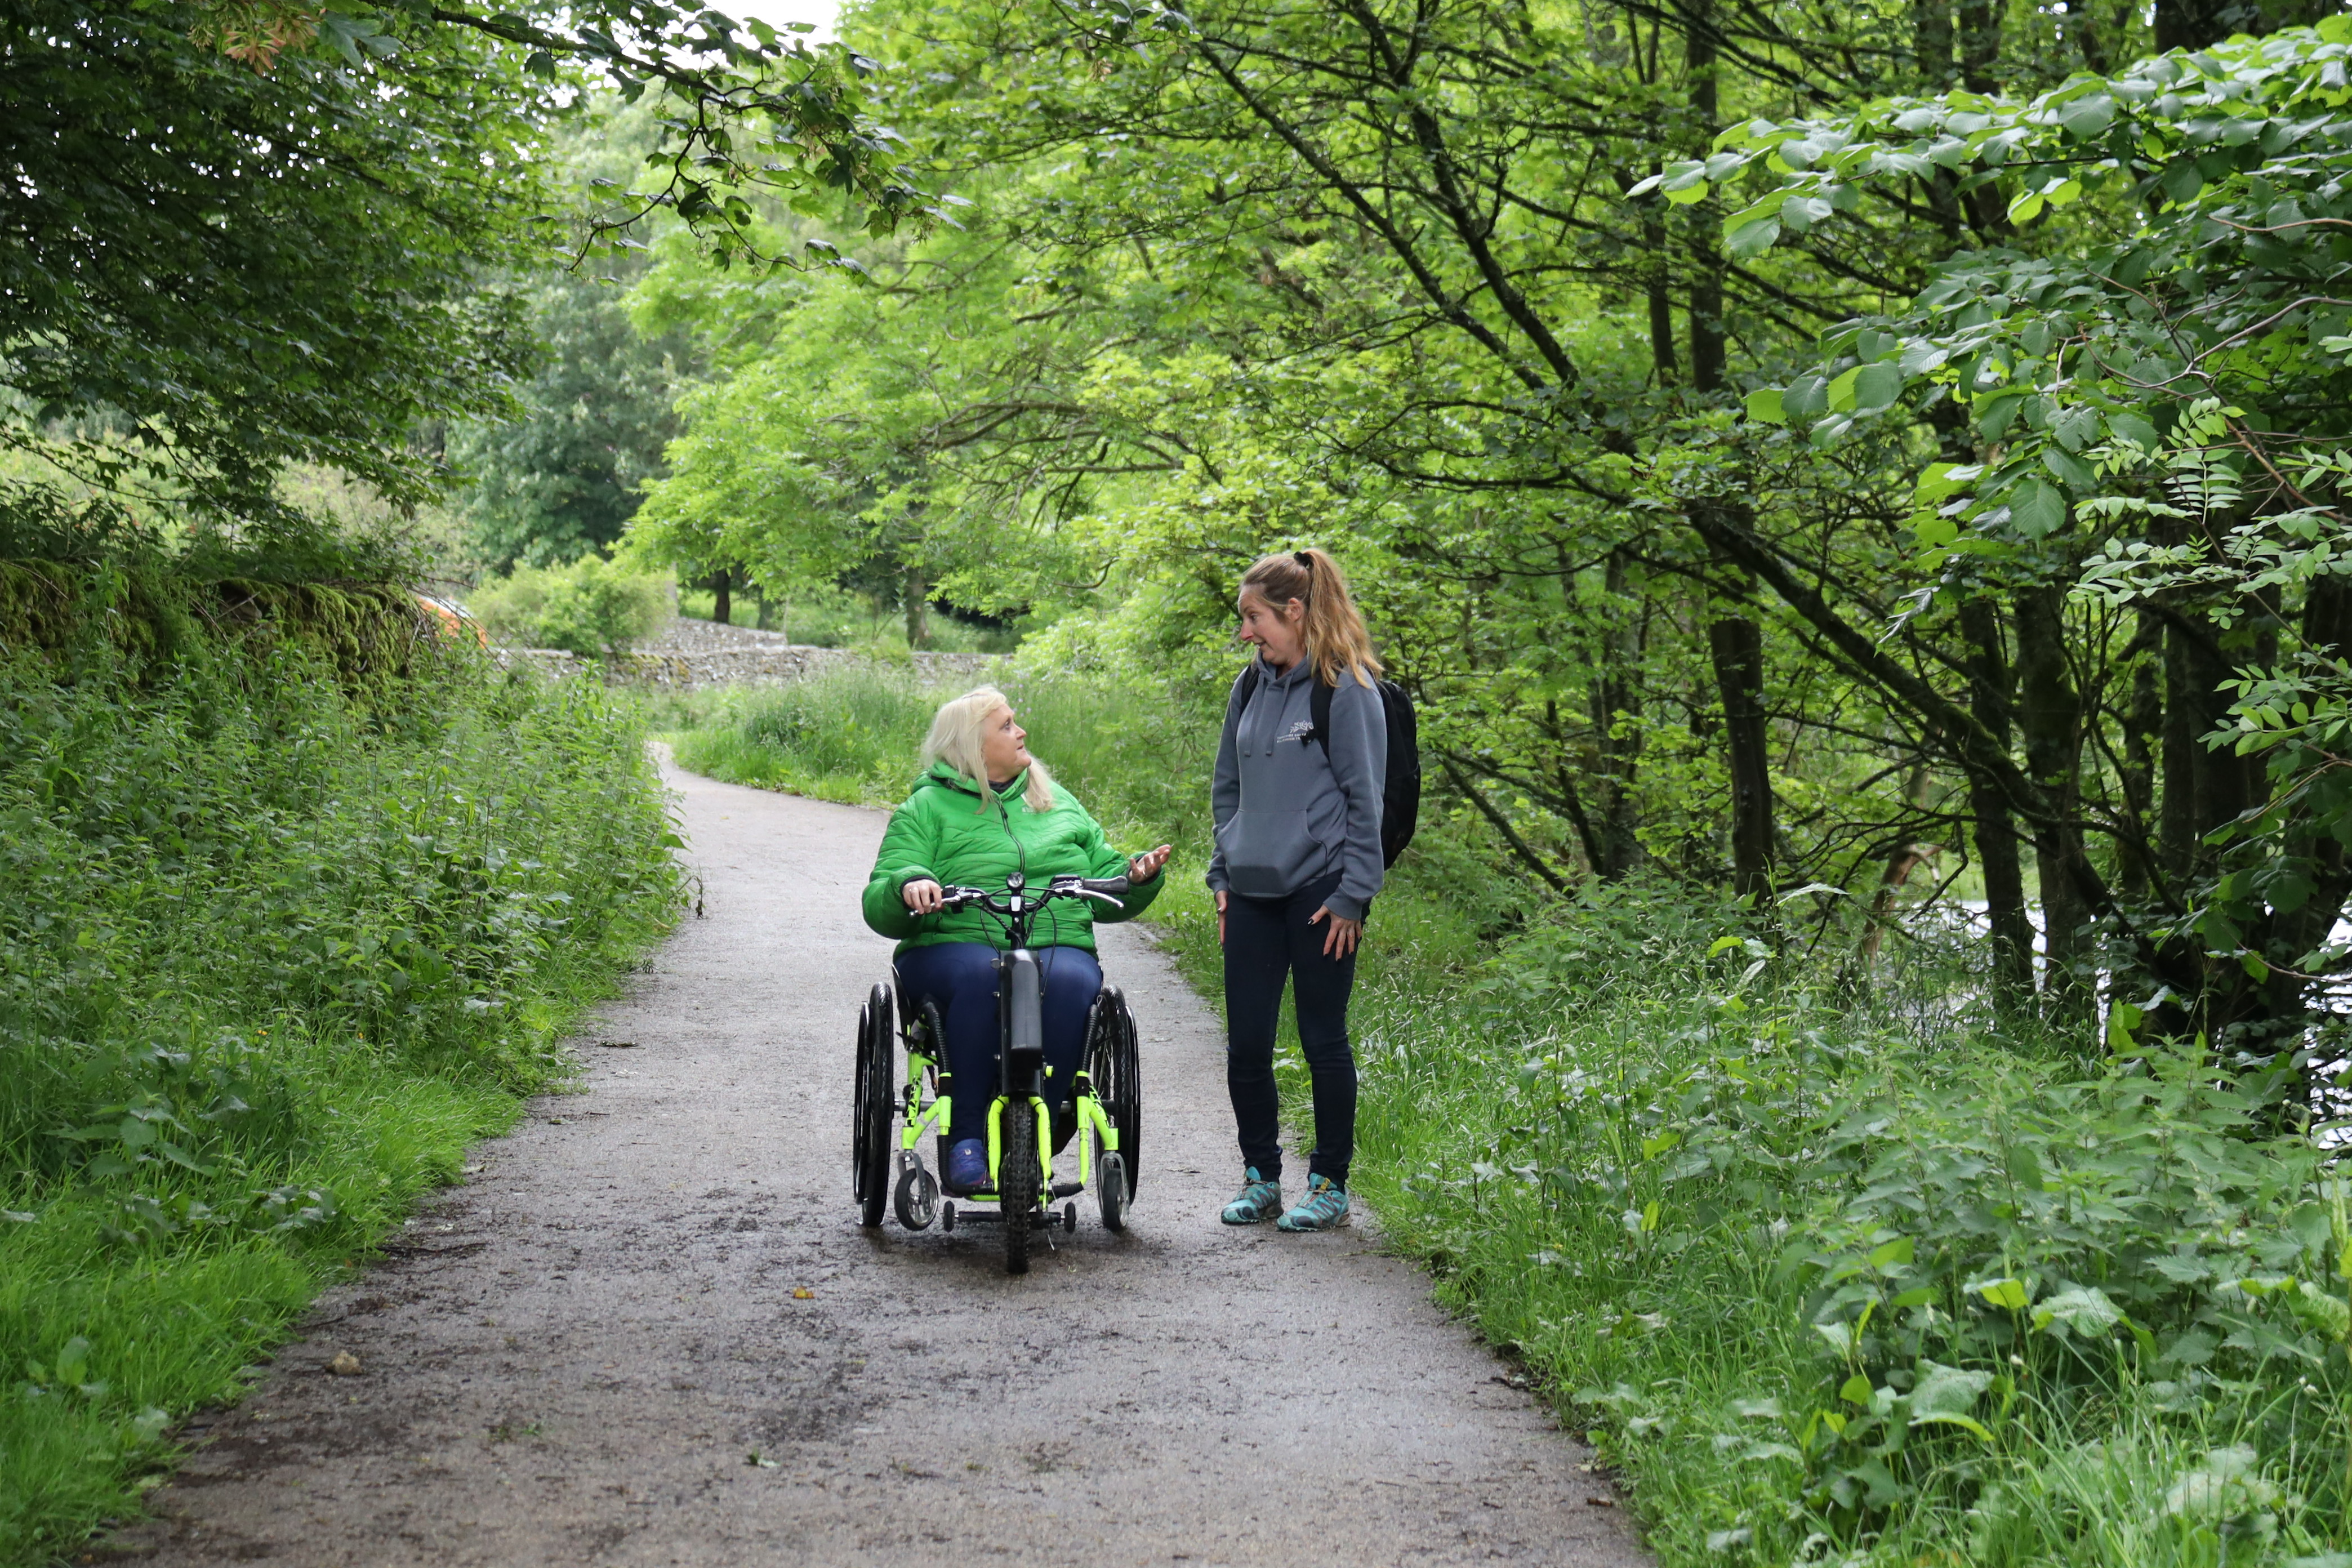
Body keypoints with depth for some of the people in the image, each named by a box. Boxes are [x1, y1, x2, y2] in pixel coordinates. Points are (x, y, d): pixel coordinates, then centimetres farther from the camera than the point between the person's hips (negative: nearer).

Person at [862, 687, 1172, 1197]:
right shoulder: (928, 808, 12)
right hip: (954, 946, -2)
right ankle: (966, 1139, -30)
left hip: (1058, 946, 2)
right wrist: (908, 885, -20)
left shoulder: (1059, 803, 25)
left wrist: (1138, 876, 3)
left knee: (1070, 981, -33)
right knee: (980, 975, -37)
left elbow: (1106, 897, 25)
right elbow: (879, 909, 2)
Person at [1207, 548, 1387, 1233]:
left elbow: (1365, 800, -9)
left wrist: (1351, 895, -12)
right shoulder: (1252, 686, 12)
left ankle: (1329, 1185, 14)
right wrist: (1223, 875, 13)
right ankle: (1260, 1178, 19)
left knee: (1323, 1041, 3)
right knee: (1245, 1044, 6)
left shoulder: (1346, 689, -8)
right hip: (1253, 894, 6)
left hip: (1319, 892, -6)